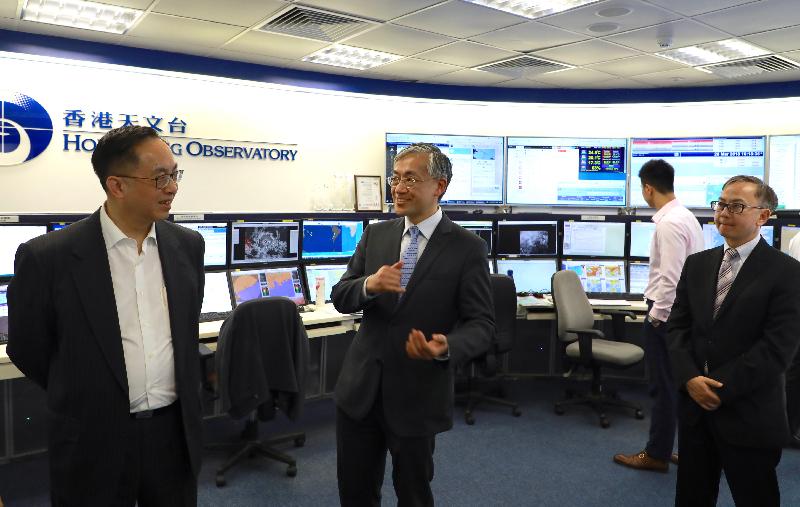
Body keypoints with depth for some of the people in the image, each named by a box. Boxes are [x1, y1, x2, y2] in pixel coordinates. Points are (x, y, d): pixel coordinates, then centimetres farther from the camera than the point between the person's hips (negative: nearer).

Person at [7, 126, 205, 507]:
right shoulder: (49, 256, -13)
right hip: (94, 440, -3)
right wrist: (82, 399, 10)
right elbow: (27, 347, 0)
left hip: (175, 430, 4)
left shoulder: (188, 245, 0)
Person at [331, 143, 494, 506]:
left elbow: (482, 323, -10)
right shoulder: (375, 235, 4)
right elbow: (340, 298, 2)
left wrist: (447, 347, -31)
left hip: (417, 394, -3)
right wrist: (370, 284, -21)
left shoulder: (467, 248, -9)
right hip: (360, 388, 4)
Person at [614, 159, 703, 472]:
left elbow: (671, 278, -24)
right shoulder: (686, 217, 10)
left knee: (664, 387, 2)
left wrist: (656, 316, -14)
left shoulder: (669, 223, -20)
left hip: (666, 314, -10)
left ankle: (657, 454, 16)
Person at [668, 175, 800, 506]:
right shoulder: (697, 264, 7)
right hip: (694, 405, 5)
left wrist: (718, 387, -16)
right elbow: (677, 326, 5)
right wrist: (690, 379, -10)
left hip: (749, 416, -4)